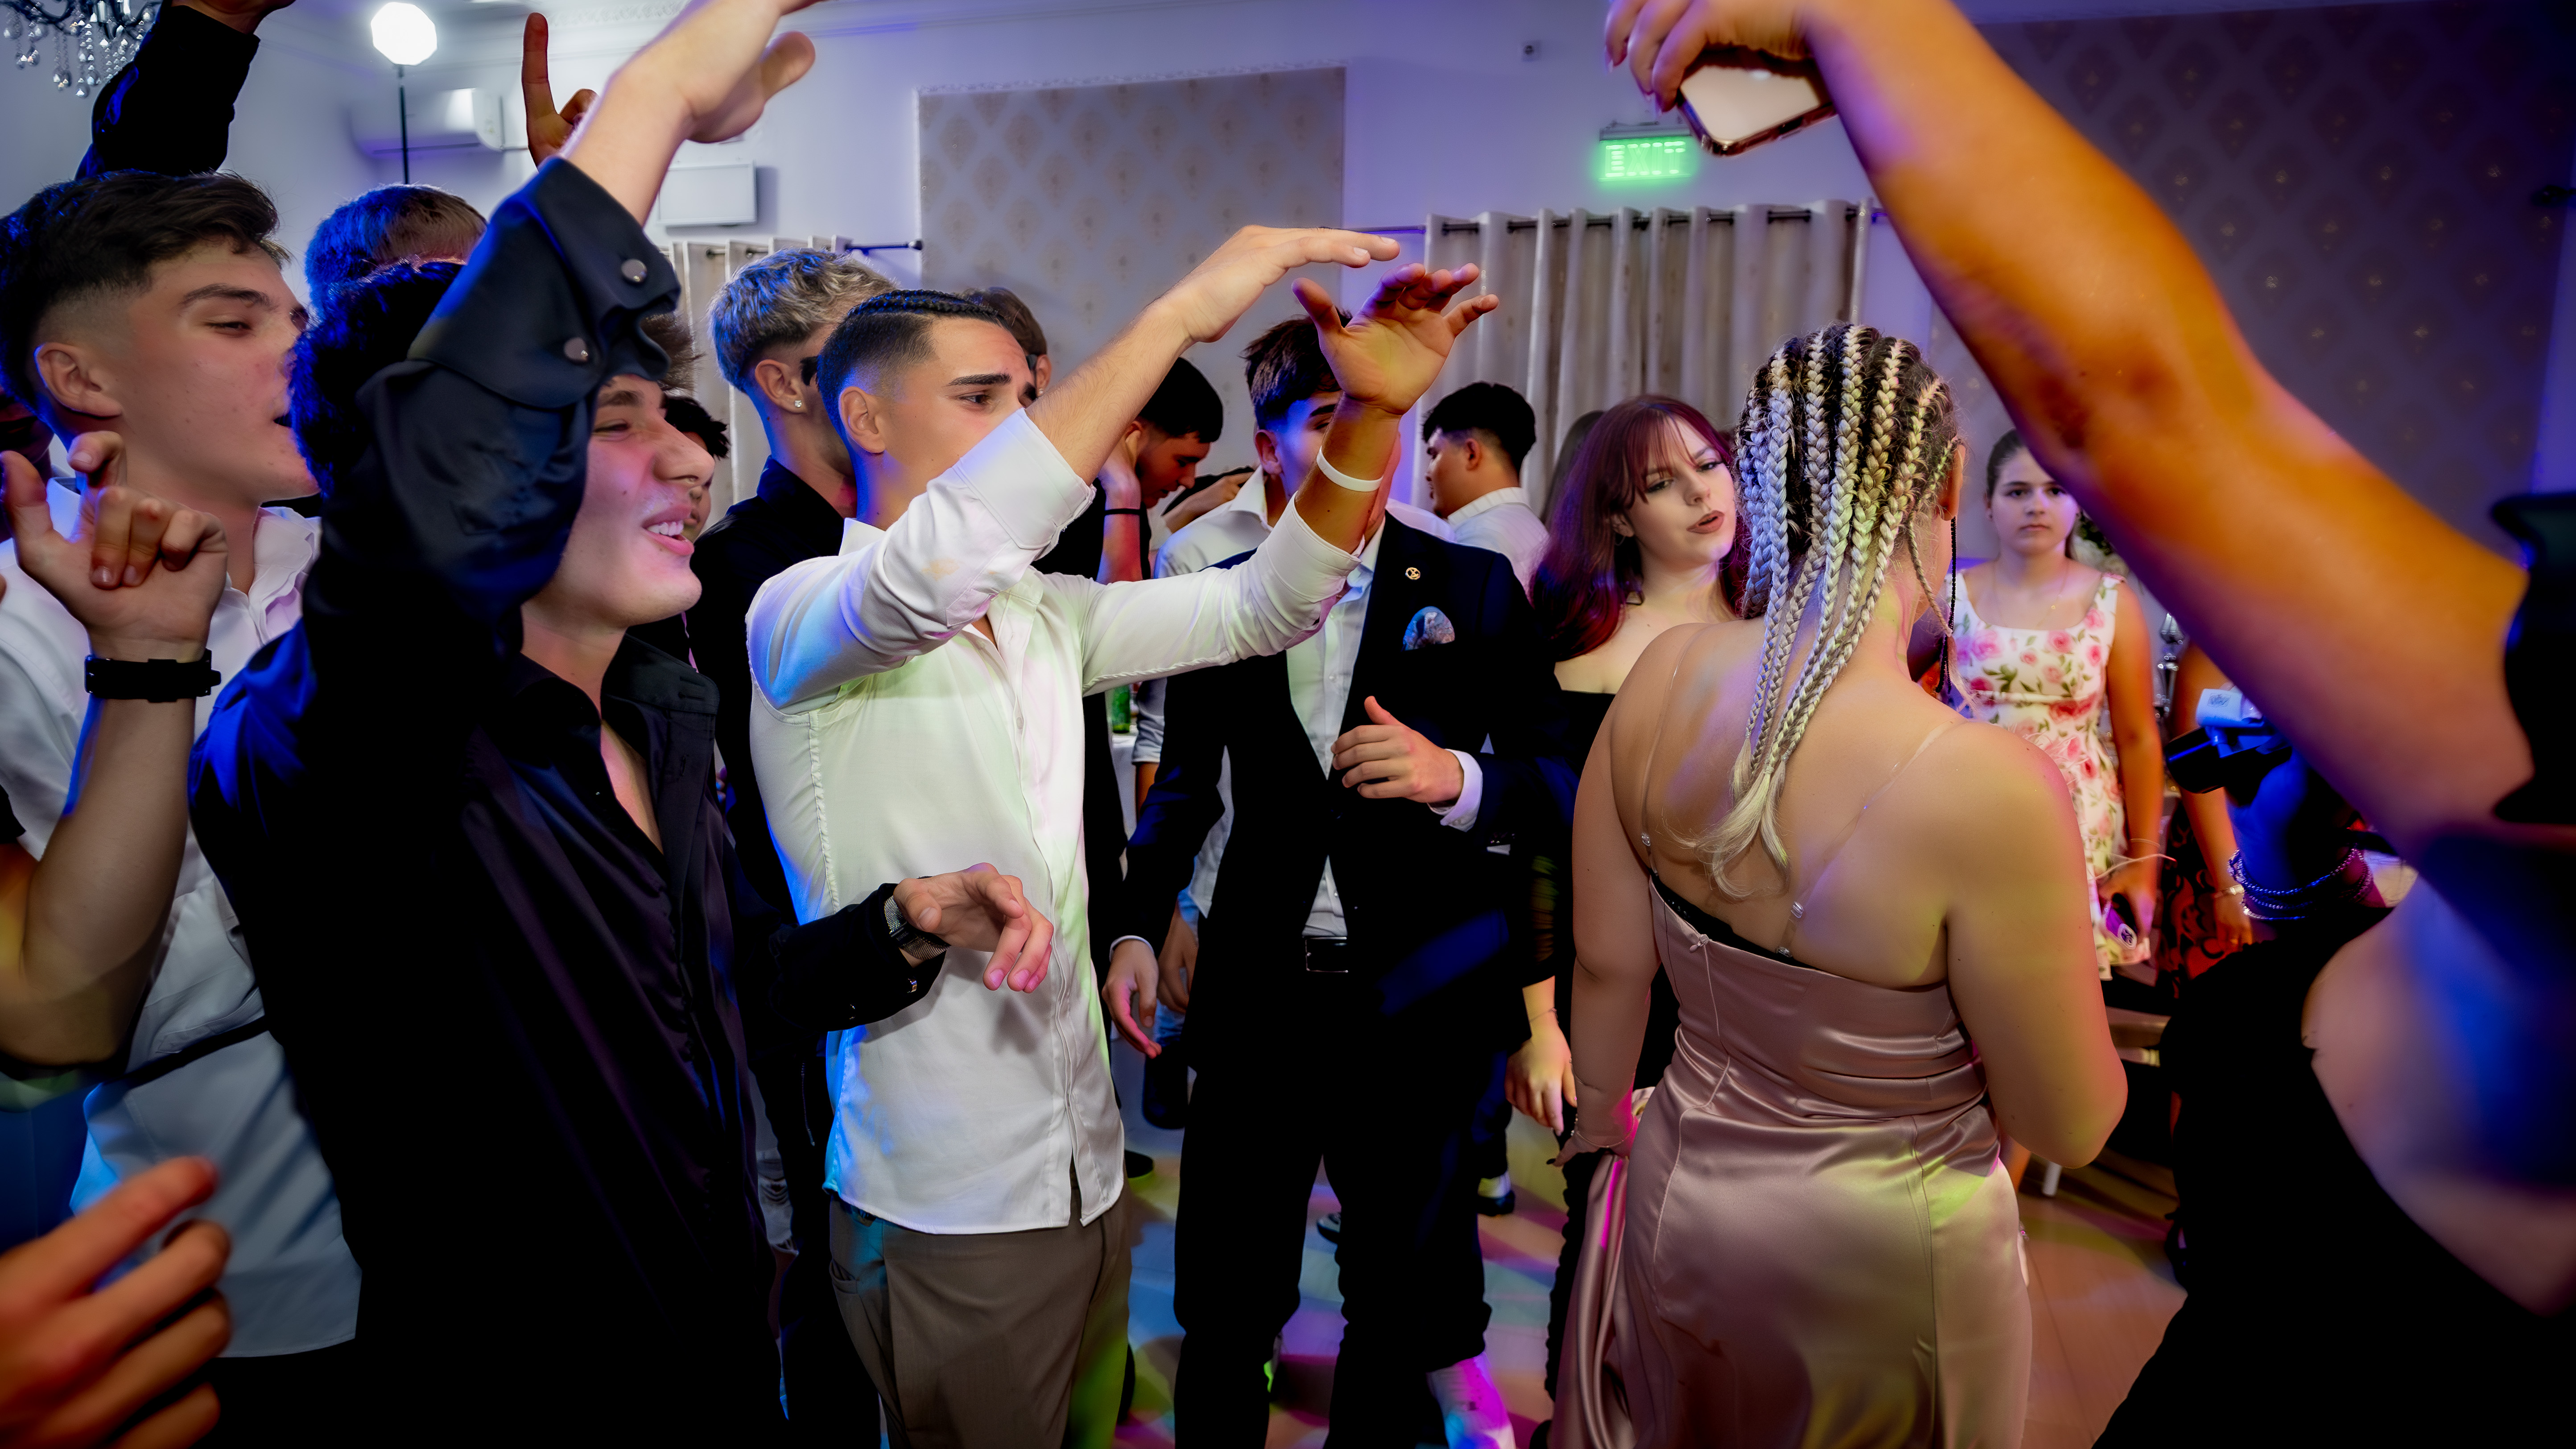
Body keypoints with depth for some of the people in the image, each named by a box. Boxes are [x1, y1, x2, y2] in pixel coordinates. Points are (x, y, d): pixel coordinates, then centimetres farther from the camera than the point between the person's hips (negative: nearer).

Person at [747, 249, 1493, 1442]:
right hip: (945, 1202, -6)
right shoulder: (801, 614, -14)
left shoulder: (1044, 614, 8)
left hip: (1086, 1163, 7)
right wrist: (1179, 313, -32)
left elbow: (1263, 605, 3)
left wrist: (1373, 411, -12)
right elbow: (938, 561, -35)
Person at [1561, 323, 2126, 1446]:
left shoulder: (1662, 678, -15)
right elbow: (2070, 1127, -17)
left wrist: (1601, 1122, 16)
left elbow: (1605, 963, -2)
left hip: (1678, 1194, 4)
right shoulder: (1988, 787, -31)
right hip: (1880, 1263, -4)